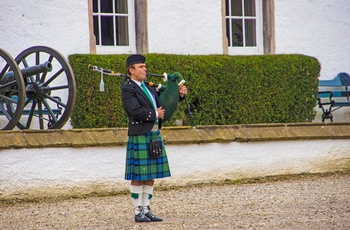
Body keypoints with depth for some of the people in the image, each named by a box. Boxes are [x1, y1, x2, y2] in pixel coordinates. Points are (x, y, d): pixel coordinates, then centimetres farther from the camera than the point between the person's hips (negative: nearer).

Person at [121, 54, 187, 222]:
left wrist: (179, 94, 8)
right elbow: (136, 110, -21)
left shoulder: (148, 87, 17)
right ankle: (138, 212, 3)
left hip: (155, 135, 8)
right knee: (138, 175, -2)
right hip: (139, 136, -8)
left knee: (151, 175, 9)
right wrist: (155, 114, -12)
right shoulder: (128, 90, -9)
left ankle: (146, 210, 15)